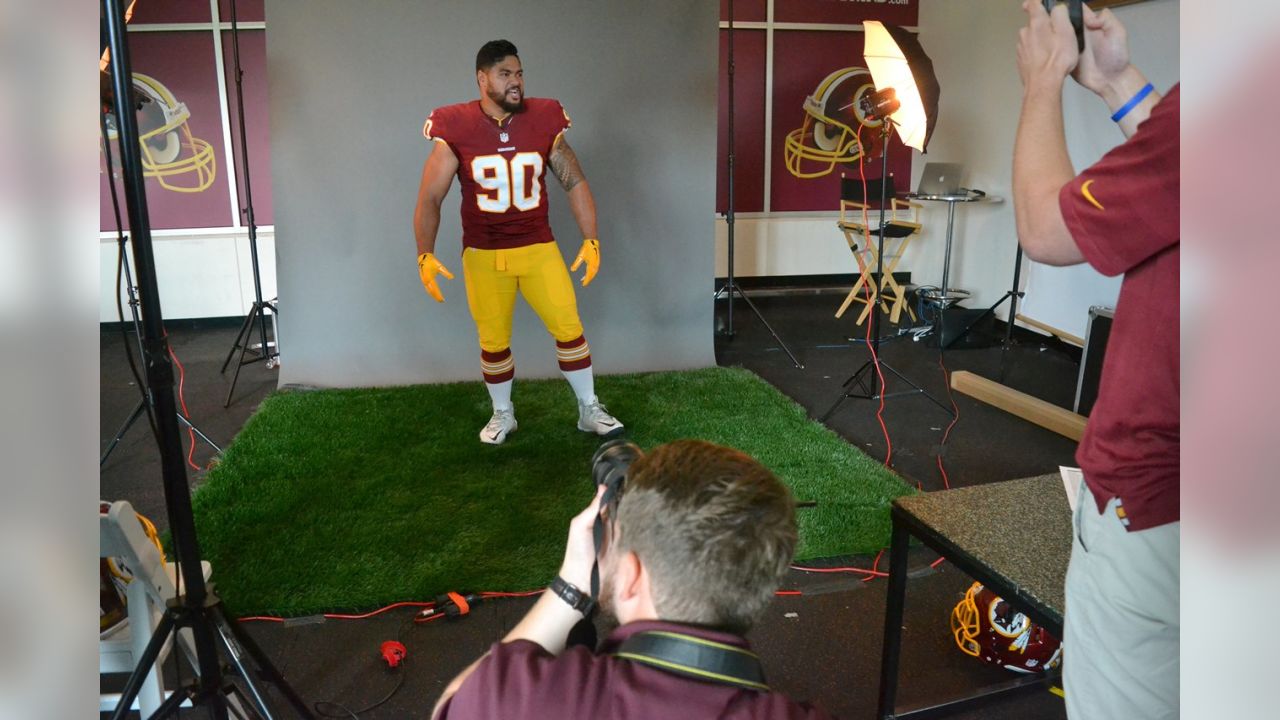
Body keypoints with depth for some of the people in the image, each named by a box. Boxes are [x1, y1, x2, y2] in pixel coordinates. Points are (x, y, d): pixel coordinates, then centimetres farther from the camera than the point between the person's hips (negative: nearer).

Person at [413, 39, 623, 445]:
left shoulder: (544, 122, -4)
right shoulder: (455, 129, -9)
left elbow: (575, 183, 3)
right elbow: (429, 198, -6)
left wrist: (591, 240, -4)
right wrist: (425, 255, -14)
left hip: (538, 247, 1)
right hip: (483, 254, -1)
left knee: (569, 328, -1)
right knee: (493, 342, 8)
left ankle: (589, 410, 16)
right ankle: (502, 415, 30)